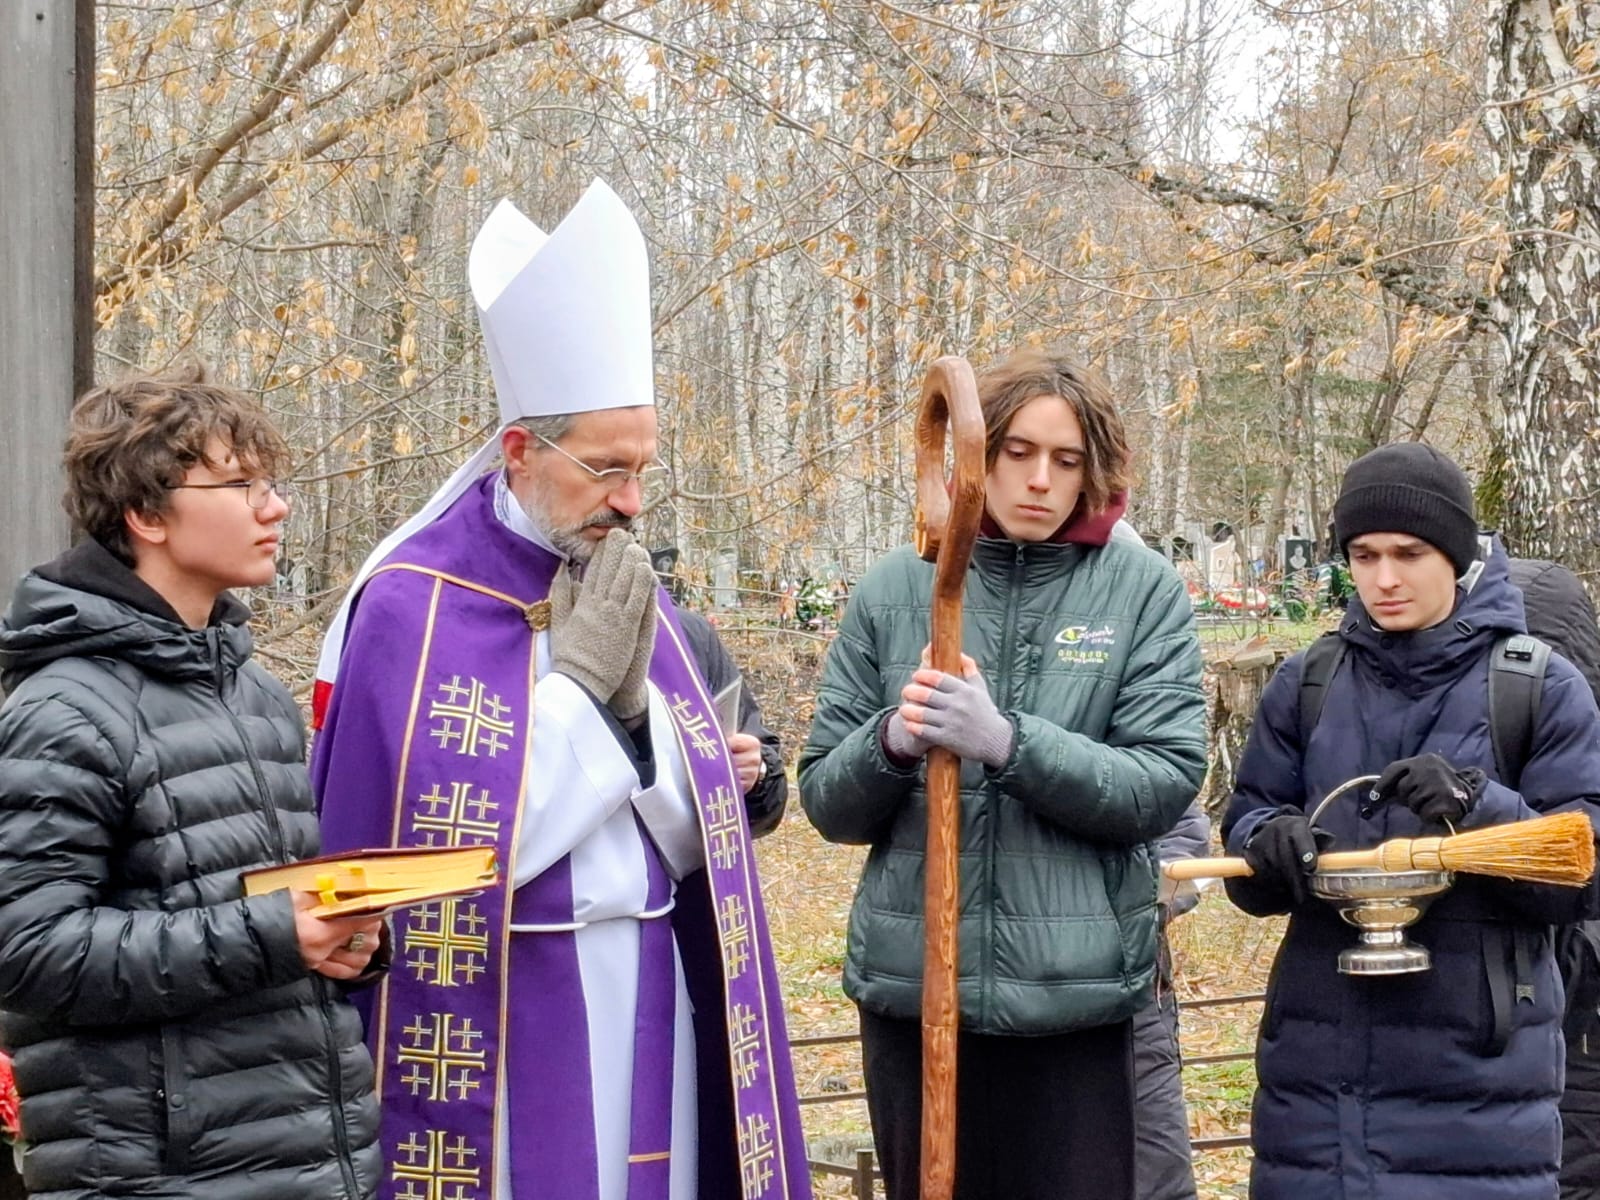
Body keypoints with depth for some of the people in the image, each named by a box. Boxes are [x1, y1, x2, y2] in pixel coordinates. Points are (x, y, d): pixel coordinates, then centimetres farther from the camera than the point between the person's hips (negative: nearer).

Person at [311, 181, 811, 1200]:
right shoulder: (411, 607, -11)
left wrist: (633, 699, -11)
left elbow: (691, 839, 6)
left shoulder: (632, 597, 8)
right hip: (493, 1023, -5)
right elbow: (446, 851, -17)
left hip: (646, 1005, 6)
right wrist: (576, 685, -15)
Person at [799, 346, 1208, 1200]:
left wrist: (1008, 742, -23)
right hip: (910, 986, 2)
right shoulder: (895, 588, 3)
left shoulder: (1142, 590, 0)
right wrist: (893, 743, -17)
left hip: (1074, 996, -1)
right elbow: (827, 803, 4)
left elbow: (1164, 784, -9)